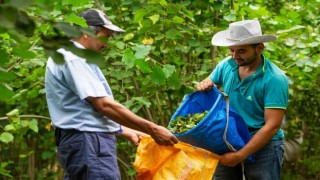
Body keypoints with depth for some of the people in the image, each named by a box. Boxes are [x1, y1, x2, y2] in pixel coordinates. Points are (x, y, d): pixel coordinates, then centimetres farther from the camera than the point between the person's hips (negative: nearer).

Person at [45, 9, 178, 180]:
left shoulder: (70, 56, 19)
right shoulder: (74, 59, -14)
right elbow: (104, 105, -20)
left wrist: (125, 131, 20)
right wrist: (152, 129, -17)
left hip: (80, 142, 11)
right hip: (88, 143, -11)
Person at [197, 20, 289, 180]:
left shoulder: (275, 79, -18)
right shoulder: (226, 65, -2)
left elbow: (272, 126, -21)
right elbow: (208, 83, 17)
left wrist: (239, 156, -24)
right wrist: (203, 85, -9)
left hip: (263, 145, -5)